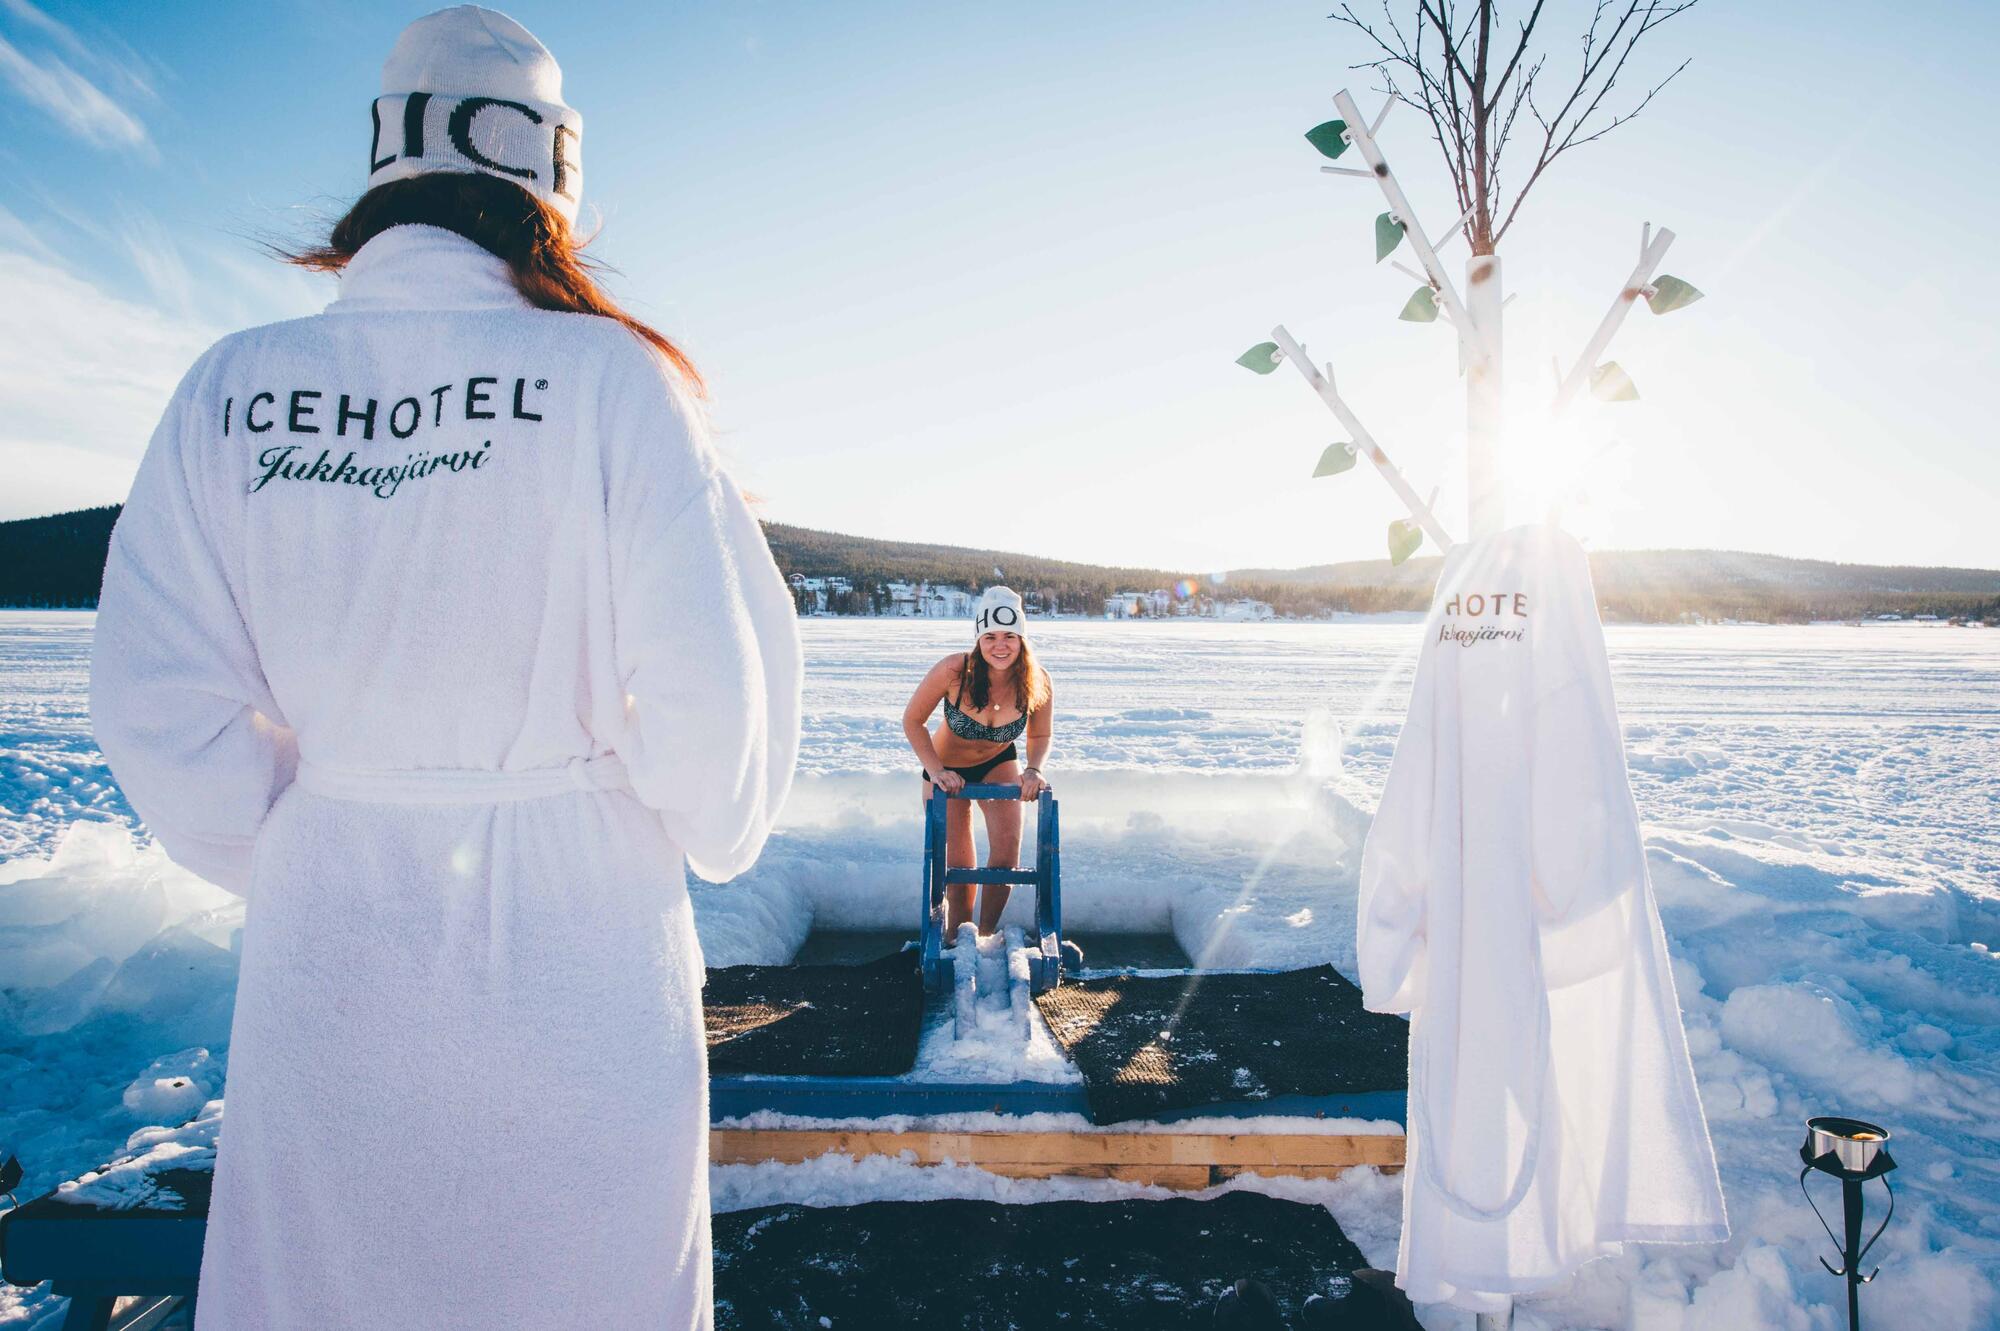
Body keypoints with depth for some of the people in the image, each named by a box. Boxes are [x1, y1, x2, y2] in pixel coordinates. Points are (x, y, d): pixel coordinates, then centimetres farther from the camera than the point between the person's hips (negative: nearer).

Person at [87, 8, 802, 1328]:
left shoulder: (231, 389, -3)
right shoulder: (605, 375, -13)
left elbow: (160, 697, -3)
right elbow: (704, 686, -16)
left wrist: (295, 867, 12)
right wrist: (717, 835, 4)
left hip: (324, 952, 4)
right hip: (573, 938, -3)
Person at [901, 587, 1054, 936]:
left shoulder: (1037, 682, -25)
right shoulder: (953, 671, -32)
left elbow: (1041, 735, -5)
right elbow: (913, 721, -17)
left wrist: (1033, 769, -24)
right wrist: (936, 771, -25)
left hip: (999, 764, 2)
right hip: (947, 769, -1)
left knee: (1007, 848, -15)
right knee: (957, 866, 1)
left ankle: (986, 936, 5)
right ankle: (956, 941, 23)